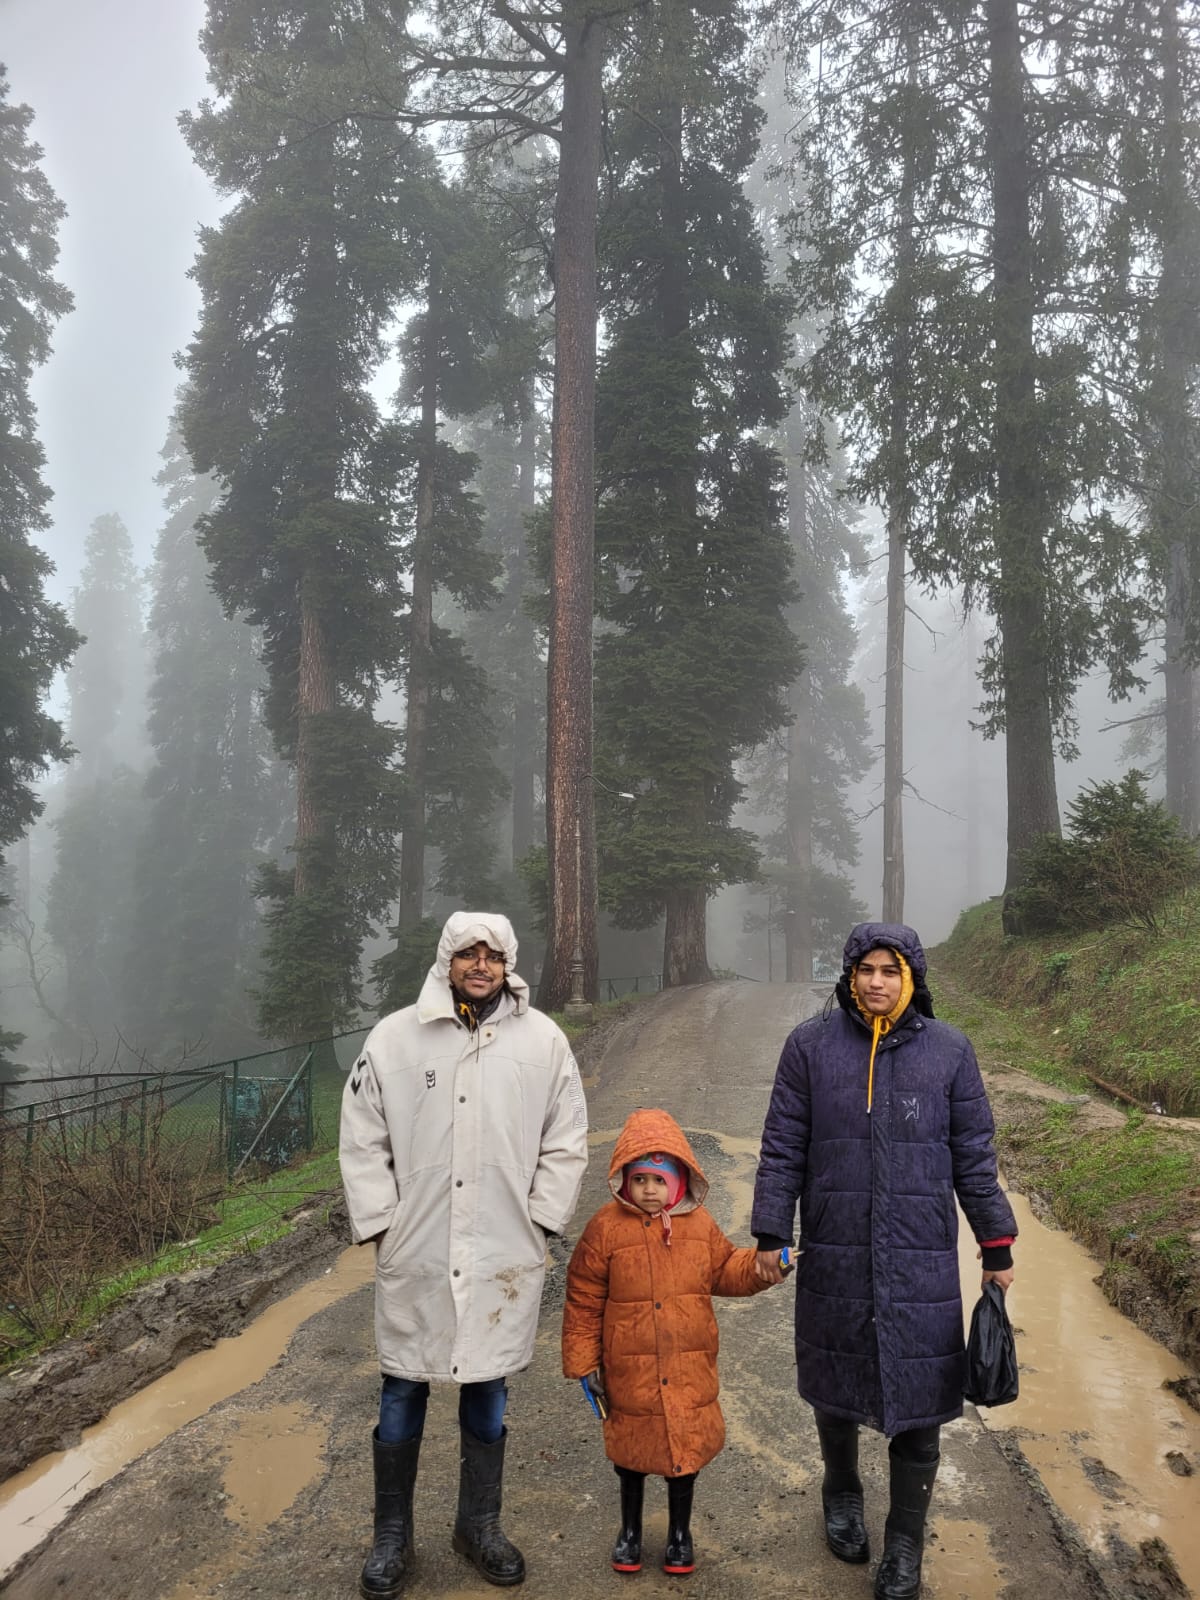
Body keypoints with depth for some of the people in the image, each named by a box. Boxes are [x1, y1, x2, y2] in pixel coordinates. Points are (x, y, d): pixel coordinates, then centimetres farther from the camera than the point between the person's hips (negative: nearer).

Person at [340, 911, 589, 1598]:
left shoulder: (544, 1039, -1)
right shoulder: (395, 1037, -2)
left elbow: (566, 1142, 5)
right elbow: (363, 1140, 2)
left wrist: (539, 1221, 0)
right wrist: (381, 1224, -3)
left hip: (504, 1257, 1)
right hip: (415, 1257, 0)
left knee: (488, 1392, 15)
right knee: (403, 1394, 11)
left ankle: (480, 1526, 34)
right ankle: (392, 1537, 29)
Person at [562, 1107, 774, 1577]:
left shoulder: (699, 1225, -5)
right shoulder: (605, 1228, -14)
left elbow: (725, 1271, 8)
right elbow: (583, 1301, -7)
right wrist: (583, 1363, -5)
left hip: (688, 1370, 2)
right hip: (629, 1371, -2)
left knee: (686, 1447, 15)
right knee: (631, 1449, 17)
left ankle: (680, 1531, 38)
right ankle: (630, 1529, 41)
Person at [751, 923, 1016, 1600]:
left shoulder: (949, 1050, -2)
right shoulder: (811, 1044, -3)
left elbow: (974, 1157, 4)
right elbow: (783, 1149, 1)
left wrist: (997, 1247, 7)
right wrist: (771, 1235, 0)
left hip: (922, 1264, 0)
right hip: (834, 1258, 1)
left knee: (918, 1404, 6)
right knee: (836, 1389, 17)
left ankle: (905, 1546, 27)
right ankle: (843, 1495, 45)